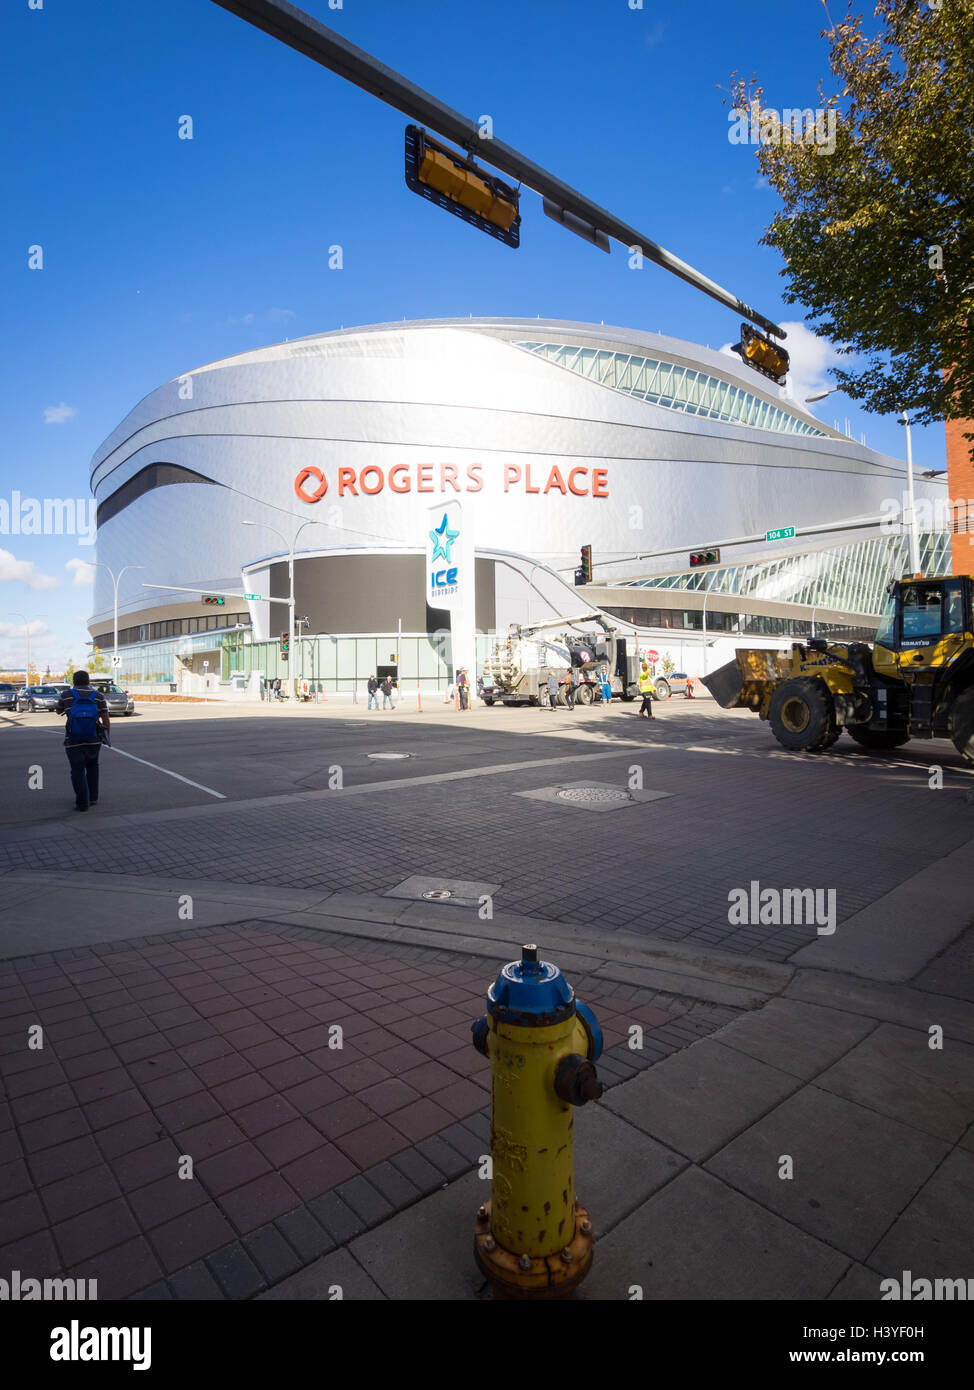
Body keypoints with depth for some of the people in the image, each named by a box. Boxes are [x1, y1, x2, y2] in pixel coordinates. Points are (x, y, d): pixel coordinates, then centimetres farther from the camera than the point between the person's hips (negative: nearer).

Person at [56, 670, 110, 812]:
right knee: (92, 766, 23)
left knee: (78, 771, 8)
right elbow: (106, 719, -6)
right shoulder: (98, 696, -4)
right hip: (94, 741, 2)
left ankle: (82, 803, 4)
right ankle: (93, 797, 20)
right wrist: (108, 736, 7)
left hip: (73, 742, -2)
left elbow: (59, 711, 15)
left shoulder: (67, 695, -5)